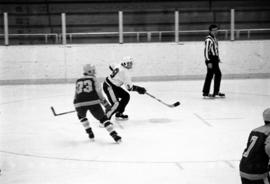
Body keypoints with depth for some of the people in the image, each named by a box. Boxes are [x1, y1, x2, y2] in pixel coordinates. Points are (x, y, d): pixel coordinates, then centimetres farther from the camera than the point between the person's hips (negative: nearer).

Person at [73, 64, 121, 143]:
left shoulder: (78, 81, 24)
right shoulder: (93, 79, 14)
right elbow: (99, 94, 6)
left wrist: (77, 107, 41)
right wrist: (107, 105, 12)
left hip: (79, 103, 2)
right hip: (93, 102, -2)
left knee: (81, 116, 34)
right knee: (103, 118, 12)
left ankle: (90, 134, 28)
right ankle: (115, 136, -1)